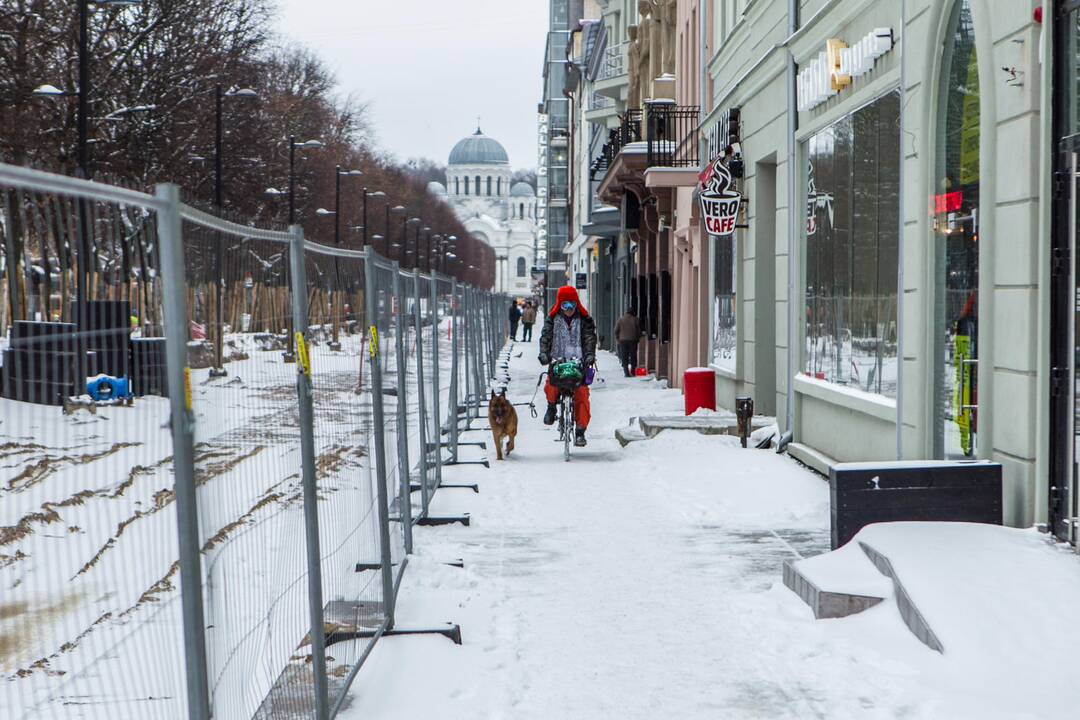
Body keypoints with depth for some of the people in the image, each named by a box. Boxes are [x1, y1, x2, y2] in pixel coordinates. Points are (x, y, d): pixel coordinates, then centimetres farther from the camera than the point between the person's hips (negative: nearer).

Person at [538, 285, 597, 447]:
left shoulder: (584, 320, 7)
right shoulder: (552, 319, 9)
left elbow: (590, 338, -1)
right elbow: (546, 337, 0)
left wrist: (590, 355, -18)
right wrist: (544, 353, -17)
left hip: (578, 361, 0)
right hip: (557, 360, 0)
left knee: (581, 394, -12)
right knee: (551, 386, -24)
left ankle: (580, 431, -5)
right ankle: (552, 406, 11)